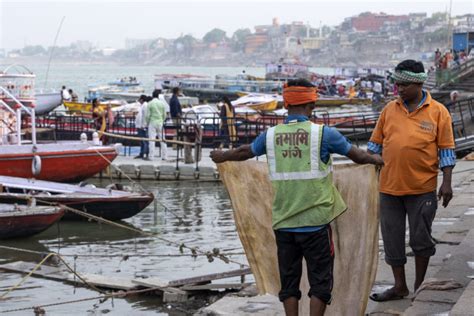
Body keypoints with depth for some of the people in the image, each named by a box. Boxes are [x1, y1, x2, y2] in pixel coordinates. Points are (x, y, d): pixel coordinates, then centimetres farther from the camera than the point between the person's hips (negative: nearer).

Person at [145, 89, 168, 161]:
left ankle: (151, 156, -6)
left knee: (152, 140, -3)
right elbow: (164, 115, 8)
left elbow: (147, 115, -5)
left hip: (152, 123, -3)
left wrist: (147, 123, 9)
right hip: (160, 123, 3)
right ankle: (164, 156, 8)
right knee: (162, 140, 7)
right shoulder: (162, 103, 3)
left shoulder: (150, 104, -5)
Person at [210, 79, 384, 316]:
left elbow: (244, 152, 21)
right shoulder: (323, 133, -8)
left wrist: (222, 157, 42)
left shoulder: (271, 135, 1)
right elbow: (358, 156, 6)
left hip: (283, 223, 3)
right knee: (320, 281, 5)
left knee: (289, 281, 11)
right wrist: (377, 160, 27)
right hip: (315, 222, -3)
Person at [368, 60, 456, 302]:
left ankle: (420, 286, 22)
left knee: (421, 239, 6)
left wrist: (447, 183, -7)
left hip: (422, 189, -3)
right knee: (392, 239, 8)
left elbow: (446, 150, -2)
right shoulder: (389, 110, 6)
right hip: (390, 187, 3)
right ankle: (399, 287, 21)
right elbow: (376, 143, 13)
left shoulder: (437, 112, -3)